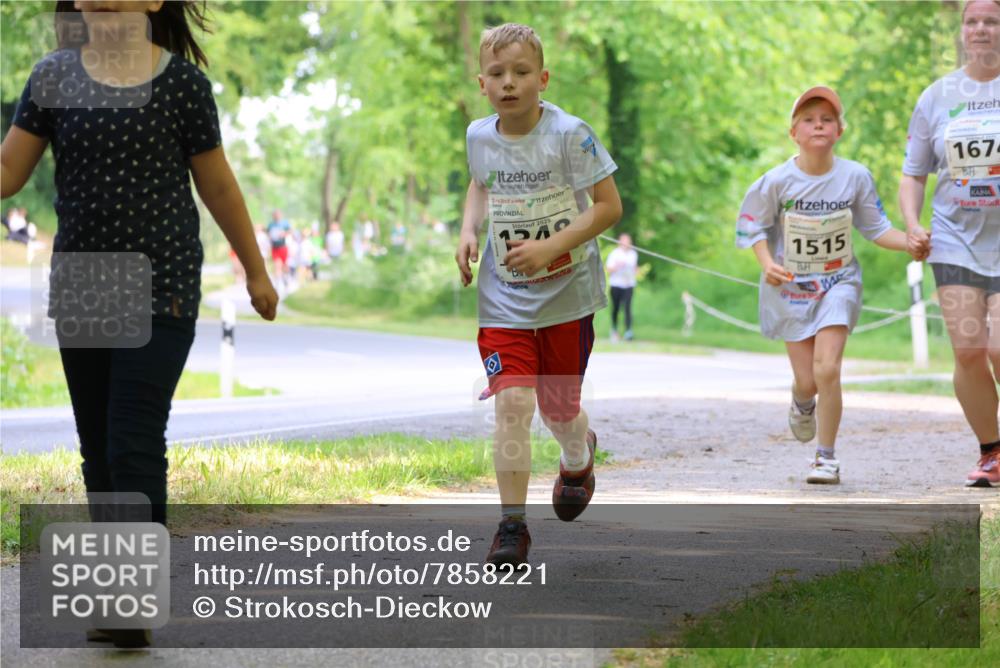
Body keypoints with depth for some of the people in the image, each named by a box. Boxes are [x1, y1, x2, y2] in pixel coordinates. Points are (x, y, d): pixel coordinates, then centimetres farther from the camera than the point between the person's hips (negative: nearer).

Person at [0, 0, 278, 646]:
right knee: (98, 449, 9)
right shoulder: (54, 76, 4)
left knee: (135, 442, -12)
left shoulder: (182, 81, -3)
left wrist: (257, 271, 13)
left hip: (161, 291, -4)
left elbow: (217, 185, 5)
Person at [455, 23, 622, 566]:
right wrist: (469, 230, 3)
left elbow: (609, 205, -13)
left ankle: (578, 459, 50)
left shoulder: (569, 134, -15)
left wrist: (550, 246, -22)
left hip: (566, 295, -2)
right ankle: (511, 524, -9)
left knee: (558, 408, 12)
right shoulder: (478, 136, -1)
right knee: (512, 401, -15)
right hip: (503, 298, 2)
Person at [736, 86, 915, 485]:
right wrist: (768, 264, -17)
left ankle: (827, 457, 1)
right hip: (790, 287, 0)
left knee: (827, 369, -15)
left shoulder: (855, 177, -9)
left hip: (838, 283, 0)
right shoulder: (778, 181, -13)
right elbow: (752, 226, -1)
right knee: (807, 380, 1)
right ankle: (801, 403, 42)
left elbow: (876, 228, 1)